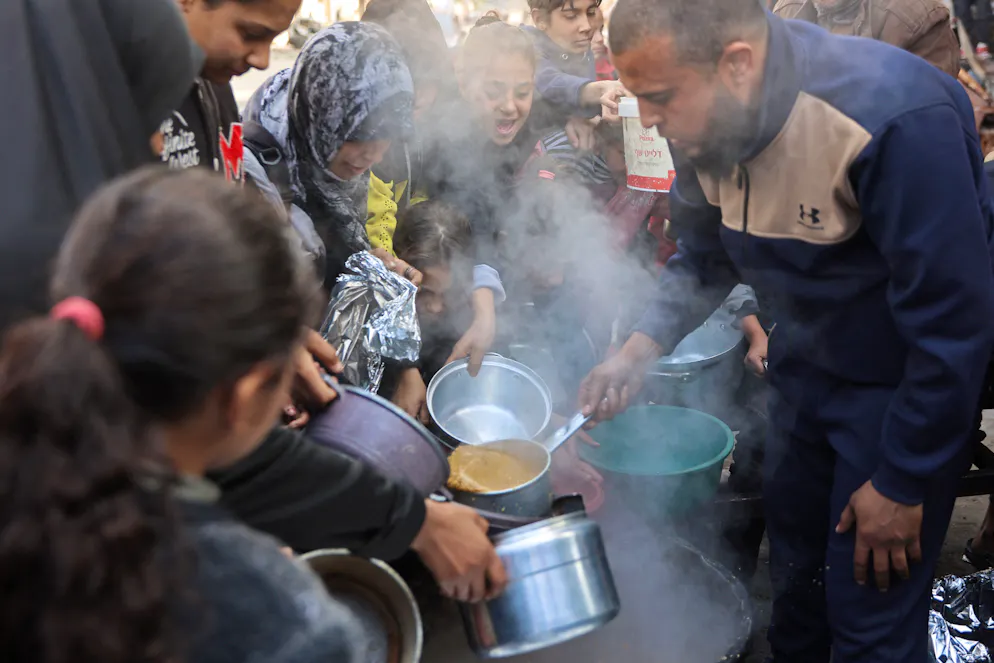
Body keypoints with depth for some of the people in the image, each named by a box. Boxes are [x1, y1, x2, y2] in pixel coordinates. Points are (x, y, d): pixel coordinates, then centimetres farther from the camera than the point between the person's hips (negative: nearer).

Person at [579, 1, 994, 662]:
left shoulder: (897, 116, -33)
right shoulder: (707, 121, -11)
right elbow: (705, 255, 7)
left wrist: (902, 484, -18)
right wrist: (641, 349, -9)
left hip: (907, 381, -6)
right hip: (803, 363, 6)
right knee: (794, 572, 20)